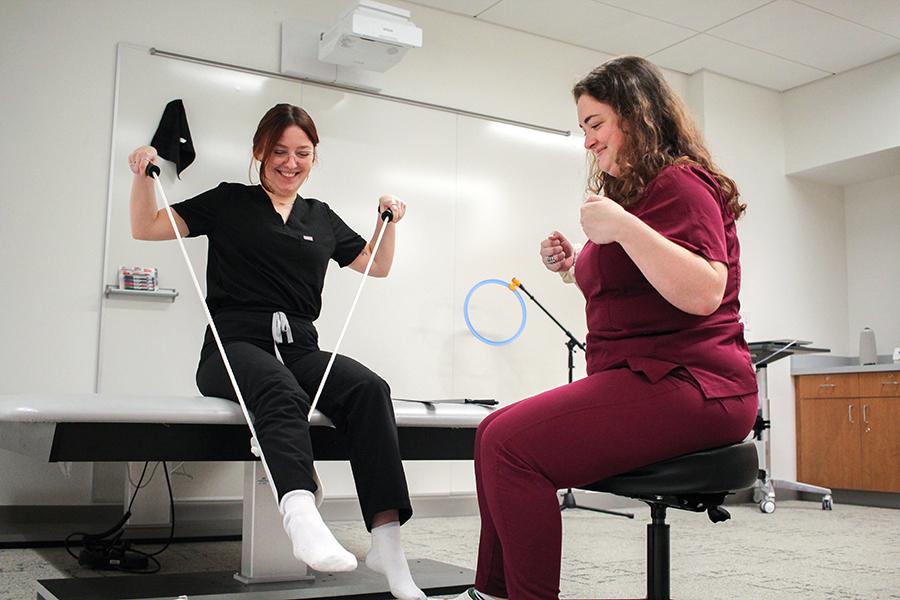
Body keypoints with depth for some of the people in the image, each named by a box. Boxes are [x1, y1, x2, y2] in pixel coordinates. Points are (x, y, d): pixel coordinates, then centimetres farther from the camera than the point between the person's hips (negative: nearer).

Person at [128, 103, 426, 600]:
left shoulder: (321, 218, 23)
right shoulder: (229, 202, 14)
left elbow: (377, 265, 31)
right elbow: (146, 228, 12)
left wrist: (389, 221, 16)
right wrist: (143, 176, -4)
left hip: (299, 348, 3)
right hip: (236, 346, -3)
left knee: (369, 388, -30)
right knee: (281, 392, -40)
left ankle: (386, 542, -39)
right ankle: (302, 518, -63)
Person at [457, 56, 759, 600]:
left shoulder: (680, 184, -10)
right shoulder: (629, 190, 22)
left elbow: (703, 293, -25)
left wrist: (624, 226, -28)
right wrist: (573, 268, 13)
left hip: (691, 384, -11)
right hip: (637, 374, 11)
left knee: (509, 444, -24)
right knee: (496, 433, 12)